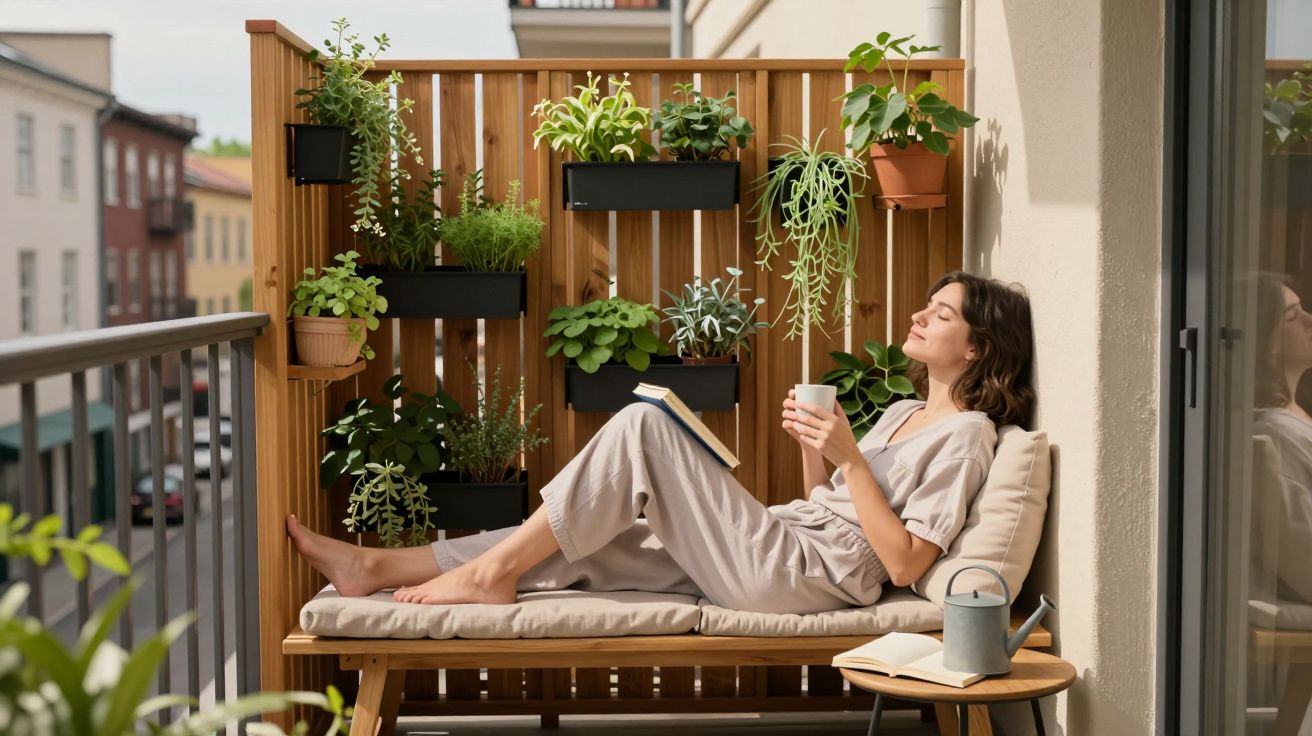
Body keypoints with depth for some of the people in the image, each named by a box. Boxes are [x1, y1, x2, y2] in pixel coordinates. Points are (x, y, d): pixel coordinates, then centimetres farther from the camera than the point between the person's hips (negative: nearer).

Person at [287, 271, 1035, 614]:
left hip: (805, 576, -9)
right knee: (572, 544, 0)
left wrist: (848, 456, -17)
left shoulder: (967, 435, -4)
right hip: (781, 548, 9)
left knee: (645, 426, -19)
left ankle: (494, 571, -12)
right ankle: (376, 568, 3)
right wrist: (813, 447, 5)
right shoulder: (904, 412, 24)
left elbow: (904, 562, -14)